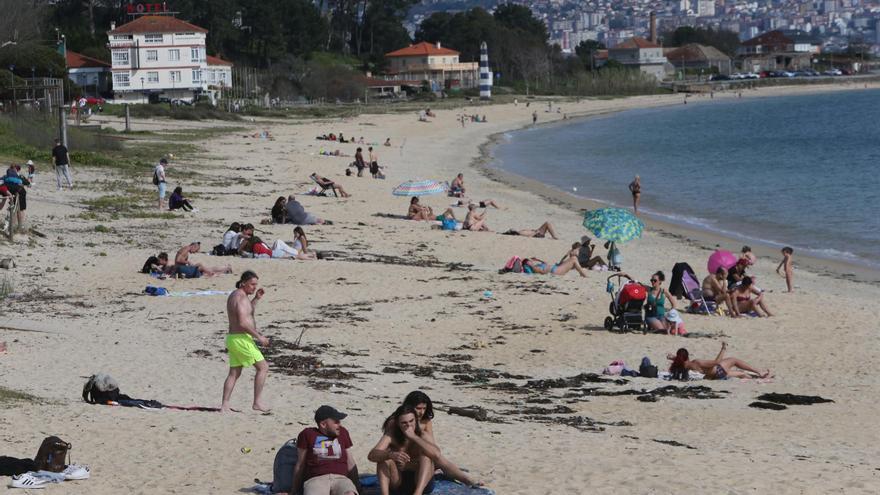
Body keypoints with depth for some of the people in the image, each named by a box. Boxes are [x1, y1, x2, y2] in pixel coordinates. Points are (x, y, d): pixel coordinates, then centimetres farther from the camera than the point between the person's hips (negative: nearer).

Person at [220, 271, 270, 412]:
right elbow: (243, 322, -25)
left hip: (232, 338, 10)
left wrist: (256, 298, 19)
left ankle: (224, 406, 9)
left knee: (234, 373, 12)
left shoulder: (234, 295, 15)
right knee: (263, 367, -3)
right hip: (242, 339, -10)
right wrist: (259, 337, -20)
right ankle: (257, 402, -4)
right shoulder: (241, 298, -17)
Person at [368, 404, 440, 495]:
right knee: (383, 457, -22)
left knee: (426, 457, -26)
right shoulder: (391, 436, -7)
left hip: (421, 482, -1)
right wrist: (391, 455, -44)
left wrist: (414, 437, -28)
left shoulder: (422, 435, -8)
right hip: (397, 483, 1)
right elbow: (371, 455, -23)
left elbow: (436, 454, -29)